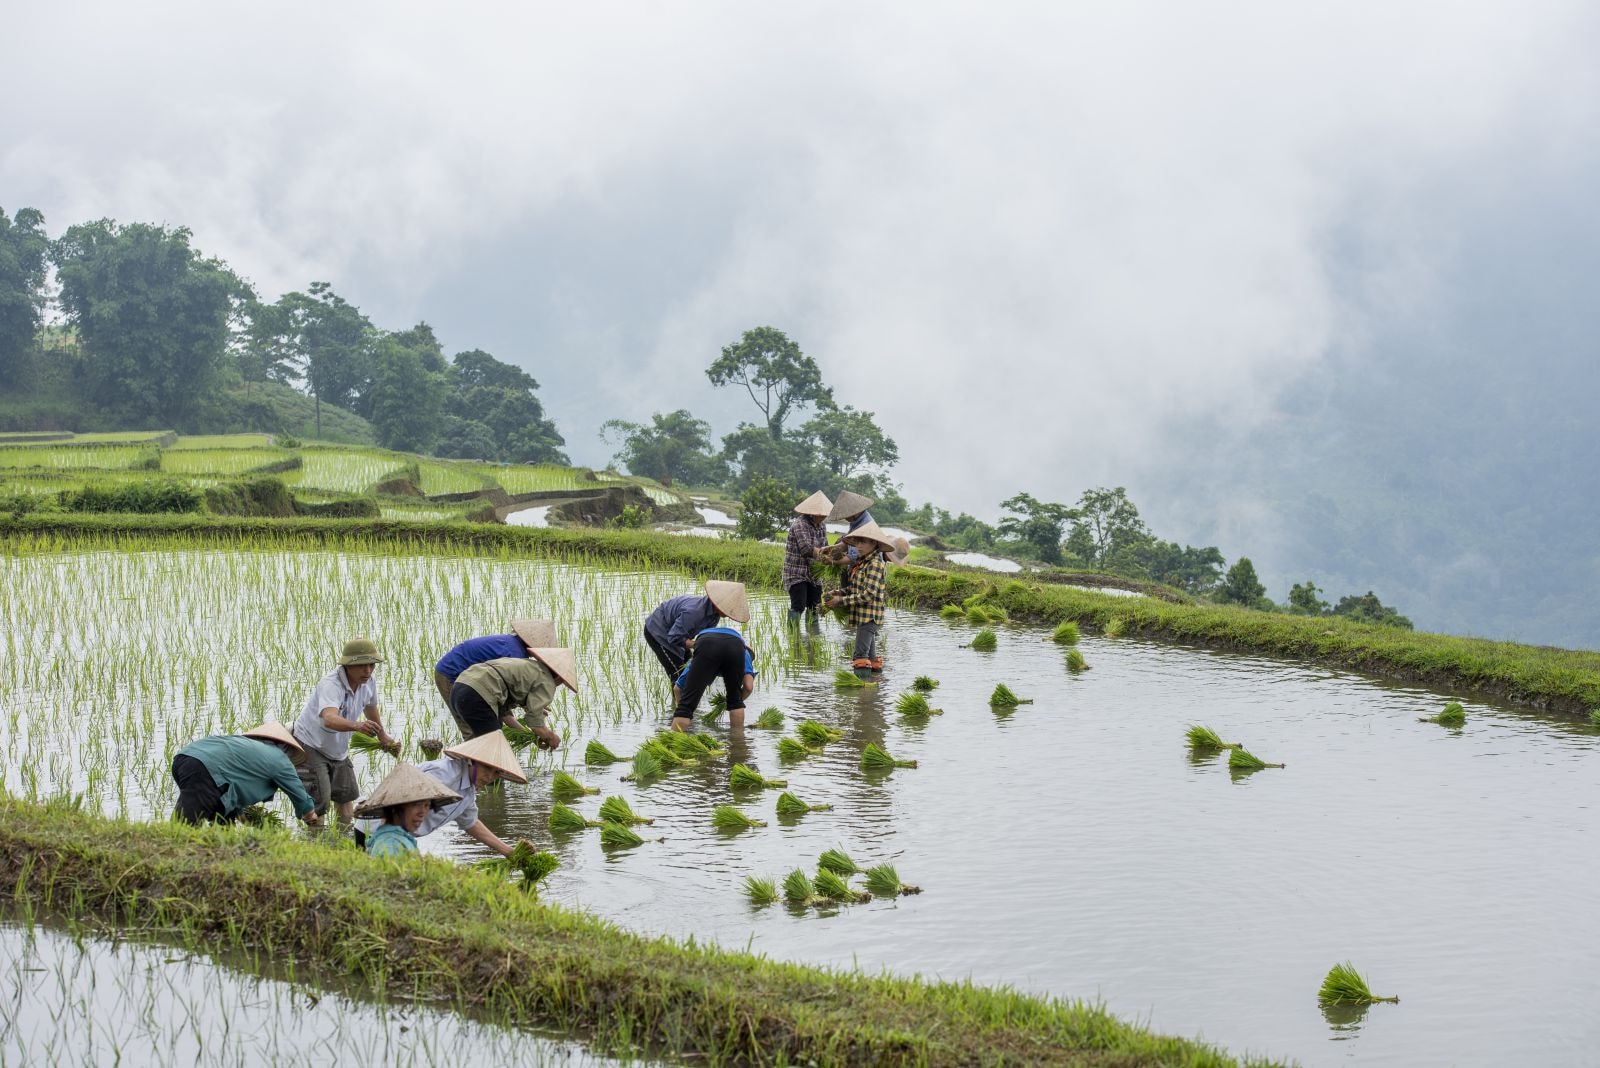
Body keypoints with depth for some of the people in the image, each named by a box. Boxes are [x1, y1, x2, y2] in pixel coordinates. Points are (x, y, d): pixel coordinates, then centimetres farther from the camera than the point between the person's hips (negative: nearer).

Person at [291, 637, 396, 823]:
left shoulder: (369, 683, -9)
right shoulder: (330, 685, -33)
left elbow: (371, 709, 15)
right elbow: (329, 719, -54)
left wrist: (384, 739, 28)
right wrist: (357, 726, -72)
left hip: (338, 750, 8)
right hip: (310, 746, -8)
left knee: (347, 796, 16)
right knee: (319, 801, -16)